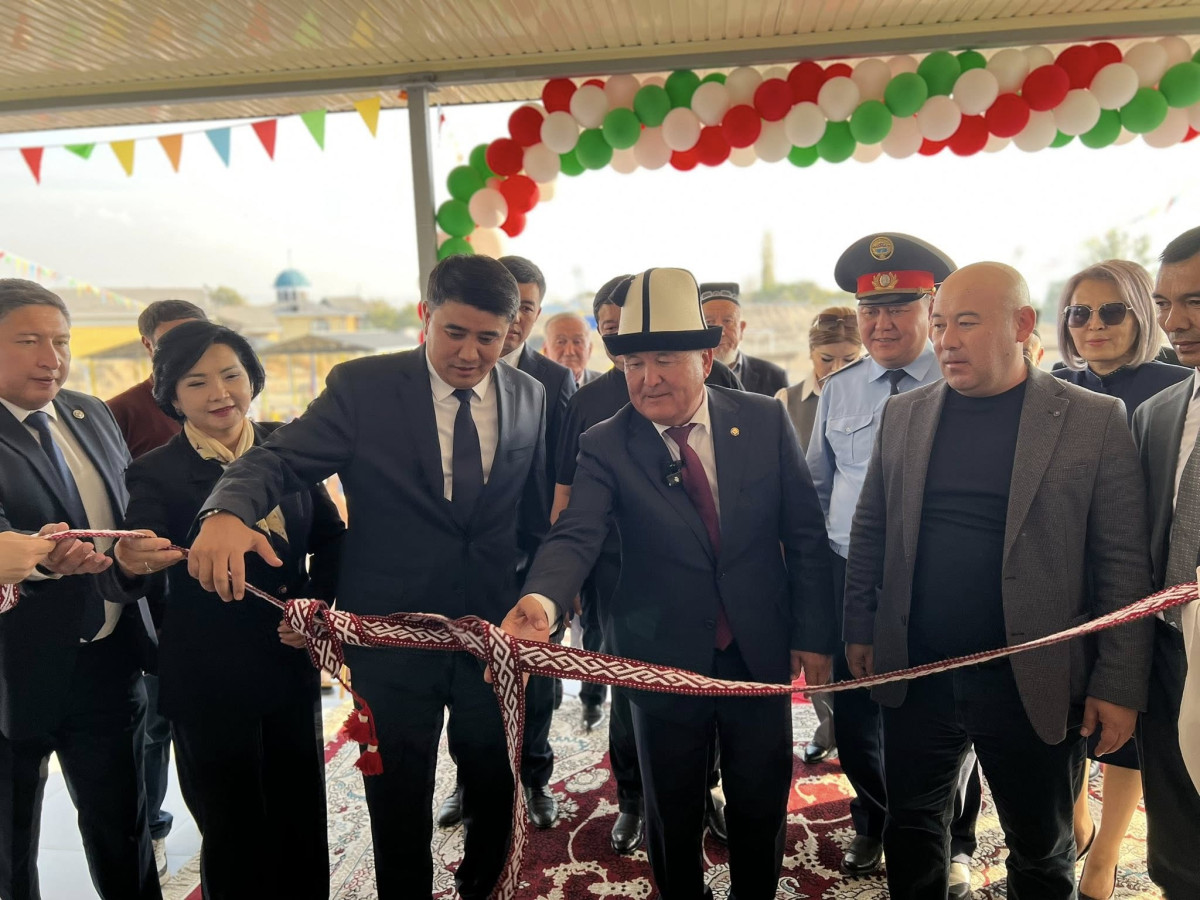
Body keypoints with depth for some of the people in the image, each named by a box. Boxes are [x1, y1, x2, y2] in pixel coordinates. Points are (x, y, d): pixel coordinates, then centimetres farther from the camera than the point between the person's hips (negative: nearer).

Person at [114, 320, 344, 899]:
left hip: (293, 664, 3)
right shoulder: (157, 474, -8)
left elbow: (330, 536, 6)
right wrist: (130, 562, -43)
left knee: (303, 814, 16)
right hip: (209, 682, -3)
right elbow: (141, 545, -21)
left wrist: (319, 600, -7)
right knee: (233, 827, 11)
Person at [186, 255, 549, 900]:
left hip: (495, 629, 3)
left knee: (496, 788, 20)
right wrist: (227, 512, -35)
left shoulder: (528, 397, 1)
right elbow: (280, 458, -15)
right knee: (399, 803, 16)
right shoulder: (363, 387, -8)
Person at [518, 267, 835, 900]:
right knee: (672, 814, 17)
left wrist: (812, 635, -1)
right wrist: (542, 597, -45)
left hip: (761, 652, 1)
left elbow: (804, 533, 0)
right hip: (663, 658, -1)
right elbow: (576, 535, -24)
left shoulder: (764, 420, -5)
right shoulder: (605, 446, -10)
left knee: (762, 807, 18)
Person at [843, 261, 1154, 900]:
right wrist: (859, 630, 5)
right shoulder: (902, 414, 3)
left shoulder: (1095, 420, -6)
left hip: (1034, 685, -2)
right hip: (914, 675, 3)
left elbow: (1123, 562, -6)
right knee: (911, 827, 18)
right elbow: (870, 531, 7)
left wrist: (1119, 684, -7)